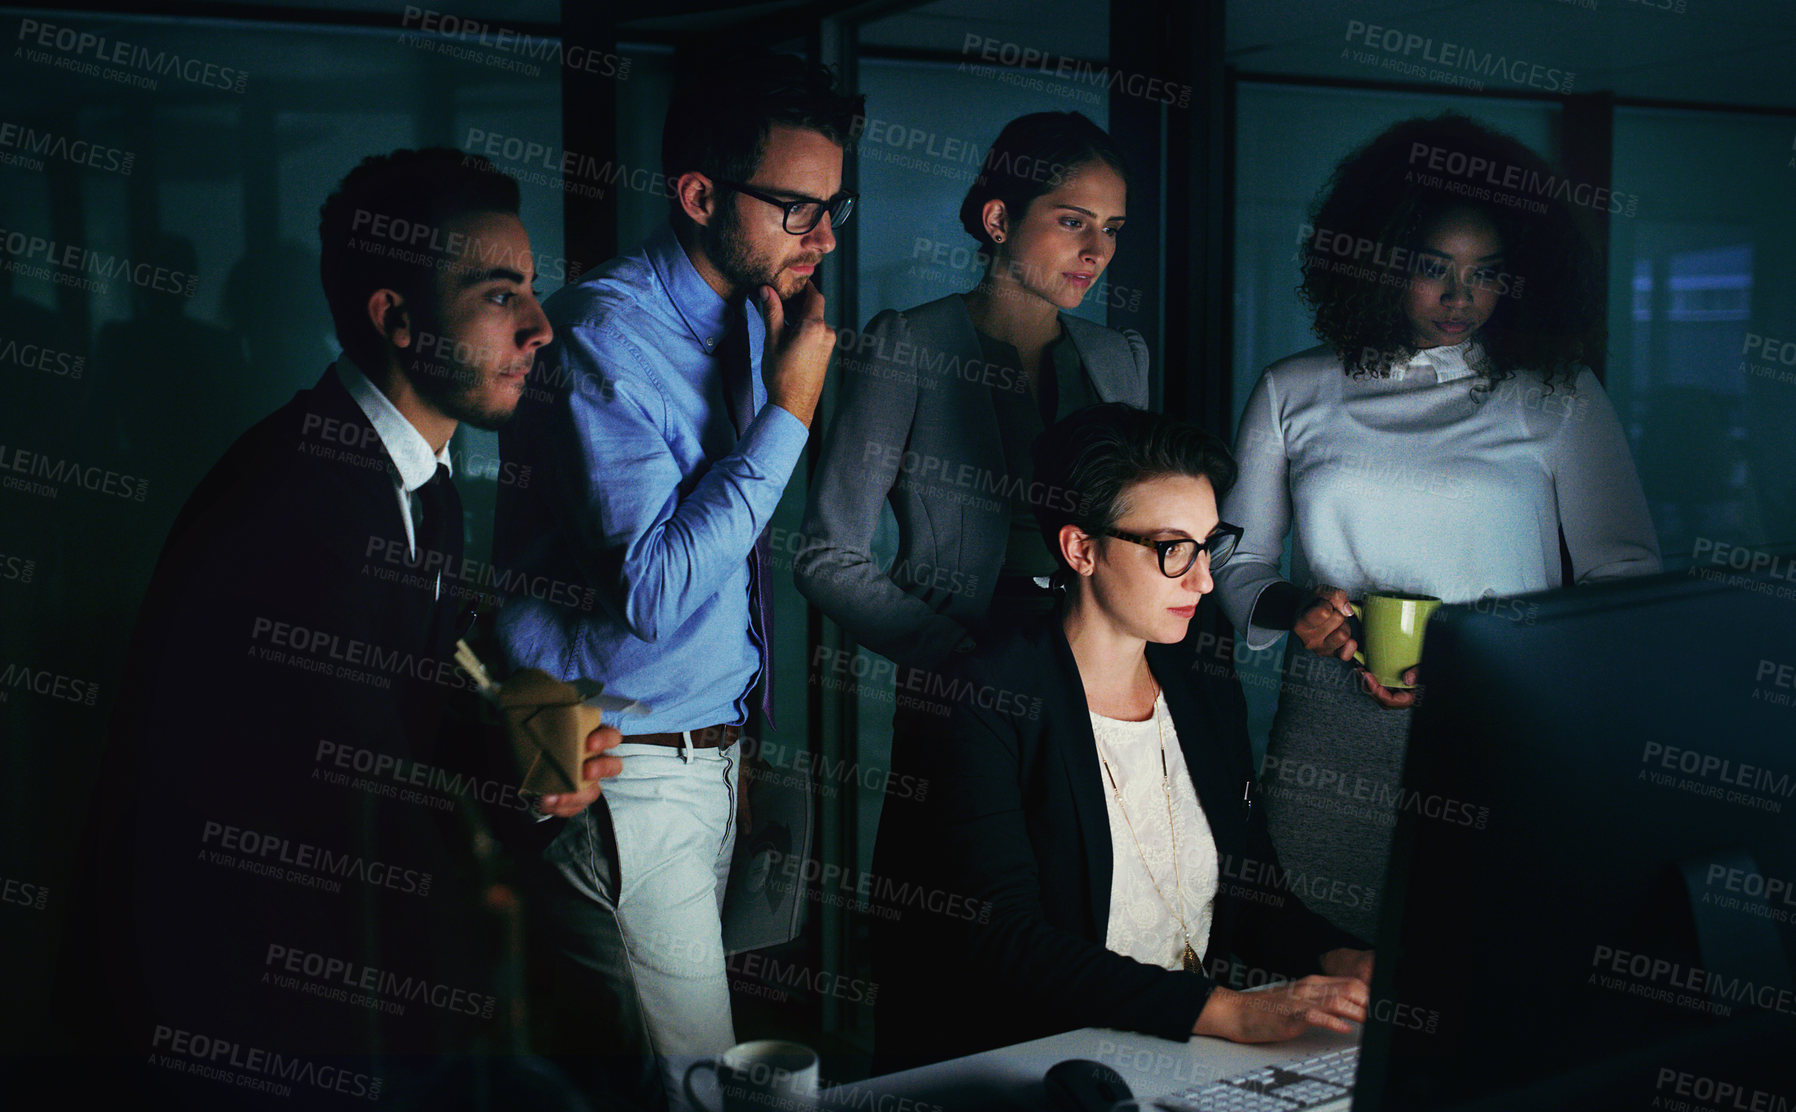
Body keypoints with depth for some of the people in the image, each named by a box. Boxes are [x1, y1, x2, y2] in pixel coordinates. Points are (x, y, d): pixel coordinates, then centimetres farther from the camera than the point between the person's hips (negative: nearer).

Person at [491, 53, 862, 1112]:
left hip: (711, 749, 8)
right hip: (626, 773, -7)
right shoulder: (603, 335, -18)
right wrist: (790, 410, -20)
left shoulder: (750, 314, 7)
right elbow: (651, 589, -24)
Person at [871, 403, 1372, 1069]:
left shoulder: (1208, 697, 11)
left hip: (1186, 1054, 6)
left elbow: (1256, 899, 16)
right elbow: (1003, 944, -19)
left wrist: (1342, 960, -6)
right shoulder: (981, 706, -12)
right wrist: (1225, 1012, -25)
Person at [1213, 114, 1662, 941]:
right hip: (1330, 736, 1)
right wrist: (1290, 610, -8)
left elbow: (1625, 574, 2)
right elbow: (1236, 562, 15)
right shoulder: (1293, 394, 11)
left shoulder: (1558, 397, 7)